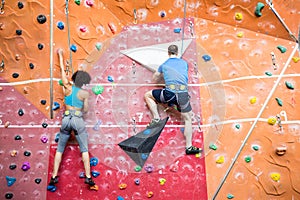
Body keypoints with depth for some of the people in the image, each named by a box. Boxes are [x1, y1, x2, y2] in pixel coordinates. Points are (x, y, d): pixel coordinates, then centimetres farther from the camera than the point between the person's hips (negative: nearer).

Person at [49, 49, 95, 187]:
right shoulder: (84, 93, -6)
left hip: (66, 119, 3)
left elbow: (62, 70, 12)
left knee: (59, 149, 13)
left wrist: (60, 55, 24)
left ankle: (54, 177, 12)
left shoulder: (67, 87, -1)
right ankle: (88, 177, 2)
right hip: (78, 120, -2)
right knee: (84, 150, 4)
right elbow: (85, 110, 2)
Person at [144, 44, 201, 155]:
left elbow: (154, 79, 28)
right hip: (183, 94, 2)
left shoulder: (164, 65, 15)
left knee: (147, 95, 19)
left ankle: (156, 118, 9)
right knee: (188, 119, 15)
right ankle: (189, 147, 11)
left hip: (169, 93, -2)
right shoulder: (184, 63, 18)